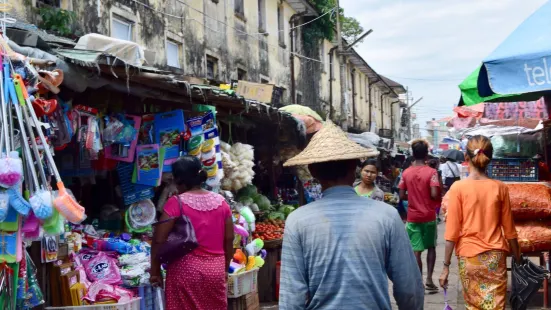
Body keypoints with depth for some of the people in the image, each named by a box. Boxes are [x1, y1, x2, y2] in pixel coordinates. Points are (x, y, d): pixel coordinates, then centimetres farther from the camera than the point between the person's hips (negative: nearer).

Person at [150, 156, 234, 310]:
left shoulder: (176, 203, -10)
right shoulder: (220, 201, 3)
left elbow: (159, 240, -10)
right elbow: (229, 239, 7)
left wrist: (155, 270, 0)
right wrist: (225, 268, 17)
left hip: (186, 269, -4)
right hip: (216, 269, 4)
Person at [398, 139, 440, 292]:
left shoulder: (406, 173, -1)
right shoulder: (431, 172, -10)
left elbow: (402, 195, 0)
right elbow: (434, 194, -18)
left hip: (413, 216, 1)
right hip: (429, 216, -1)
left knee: (416, 251, 5)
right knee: (431, 247, 17)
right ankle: (429, 279, 10)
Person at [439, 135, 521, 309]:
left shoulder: (458, 188, -10)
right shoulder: (500, 188, -3)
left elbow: (452, 232, -11)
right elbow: (509, 230, 3)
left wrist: (446, 266, -5)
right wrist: (517, 258, 16)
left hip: (469, 257, -1)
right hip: (495, 256, 1)